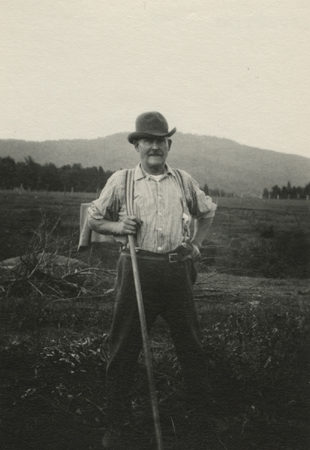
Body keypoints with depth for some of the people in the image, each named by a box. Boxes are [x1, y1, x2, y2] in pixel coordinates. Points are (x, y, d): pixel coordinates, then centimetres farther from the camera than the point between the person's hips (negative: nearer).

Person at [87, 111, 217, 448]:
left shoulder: (184, 180, 10)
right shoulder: (120, 180, 3)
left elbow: (207, 212, 25)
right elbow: (94, 218, 9)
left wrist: (196, 243, 13)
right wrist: (117, 226, -10)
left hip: (177, 270, 2)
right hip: (137, 269, -2)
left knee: (189, 342, 12)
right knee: (124, 347, 4)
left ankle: (203, 406, 31)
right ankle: (116, 423, 17)